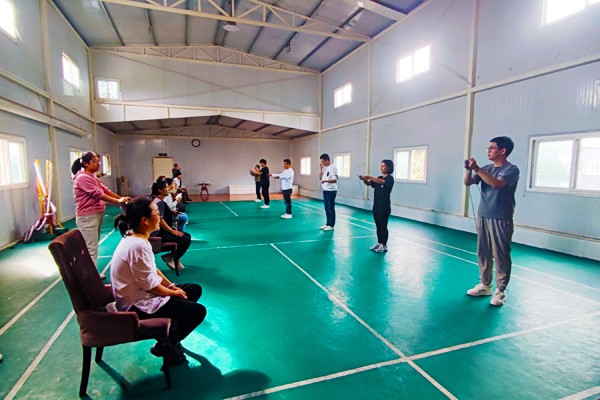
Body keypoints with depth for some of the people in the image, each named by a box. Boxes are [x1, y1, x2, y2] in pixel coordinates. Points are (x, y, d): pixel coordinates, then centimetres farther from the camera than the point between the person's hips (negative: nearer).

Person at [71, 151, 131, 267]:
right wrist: (118, 201, -19)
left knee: (93, 248, 14)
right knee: (91, 250, -8)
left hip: (97, 215, 10)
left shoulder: (93, 177, 17)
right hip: (87, 217, -10)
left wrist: (122, 198, 1)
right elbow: (98, 194, -20)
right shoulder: (82, 177, -14)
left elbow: (105, 190, 12)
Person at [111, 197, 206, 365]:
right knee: (198, 311, -12)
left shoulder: (137, 238, 1)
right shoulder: (137, 246, -29)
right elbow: (150, 284, -23)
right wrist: (173, 293, -8)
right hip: (138, 304, -10)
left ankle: (171, 335, 20)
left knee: (195, 289, 12)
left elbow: (153, 269, 9)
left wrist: (173, 287, 3)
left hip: (142, 293, 10)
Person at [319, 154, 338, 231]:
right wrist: (321, 169, 0)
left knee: (331, 208, -1)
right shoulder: (324, 168, 11)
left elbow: (335, 180, -20)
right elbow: (320, 178, 11)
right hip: (325, 190, 8)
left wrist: (325, 181, -33)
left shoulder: (333, 167, -13)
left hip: (331, 190, -8)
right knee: (326, 208, 13)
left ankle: (331, 225, 6)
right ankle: (327, 224, 22)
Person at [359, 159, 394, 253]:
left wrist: (369, 177, -37)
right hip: (376, 206, 7)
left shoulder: (390, 179, -10)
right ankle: (379, 243, 25)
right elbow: (369, 183, 5)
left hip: (384, 207, -7)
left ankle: (384, 246, 9)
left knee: (383, 226, 0)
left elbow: (381, 182, -30)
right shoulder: (379, 178, 13)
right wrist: (364, 179, -15)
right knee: (378, 226, 14)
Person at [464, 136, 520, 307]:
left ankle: (500, 291, 11)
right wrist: (469, 169, -14)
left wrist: (477, 168, -25)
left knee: (501, 255, 0)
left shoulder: (511, 169, -9)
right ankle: (484, 285, 25)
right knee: (483, 253, 12)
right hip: (483, 217, 6)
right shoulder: (486, 169, 10)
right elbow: (468, 183, 4)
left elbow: (496, 183, -27)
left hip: (501, 220, -6)